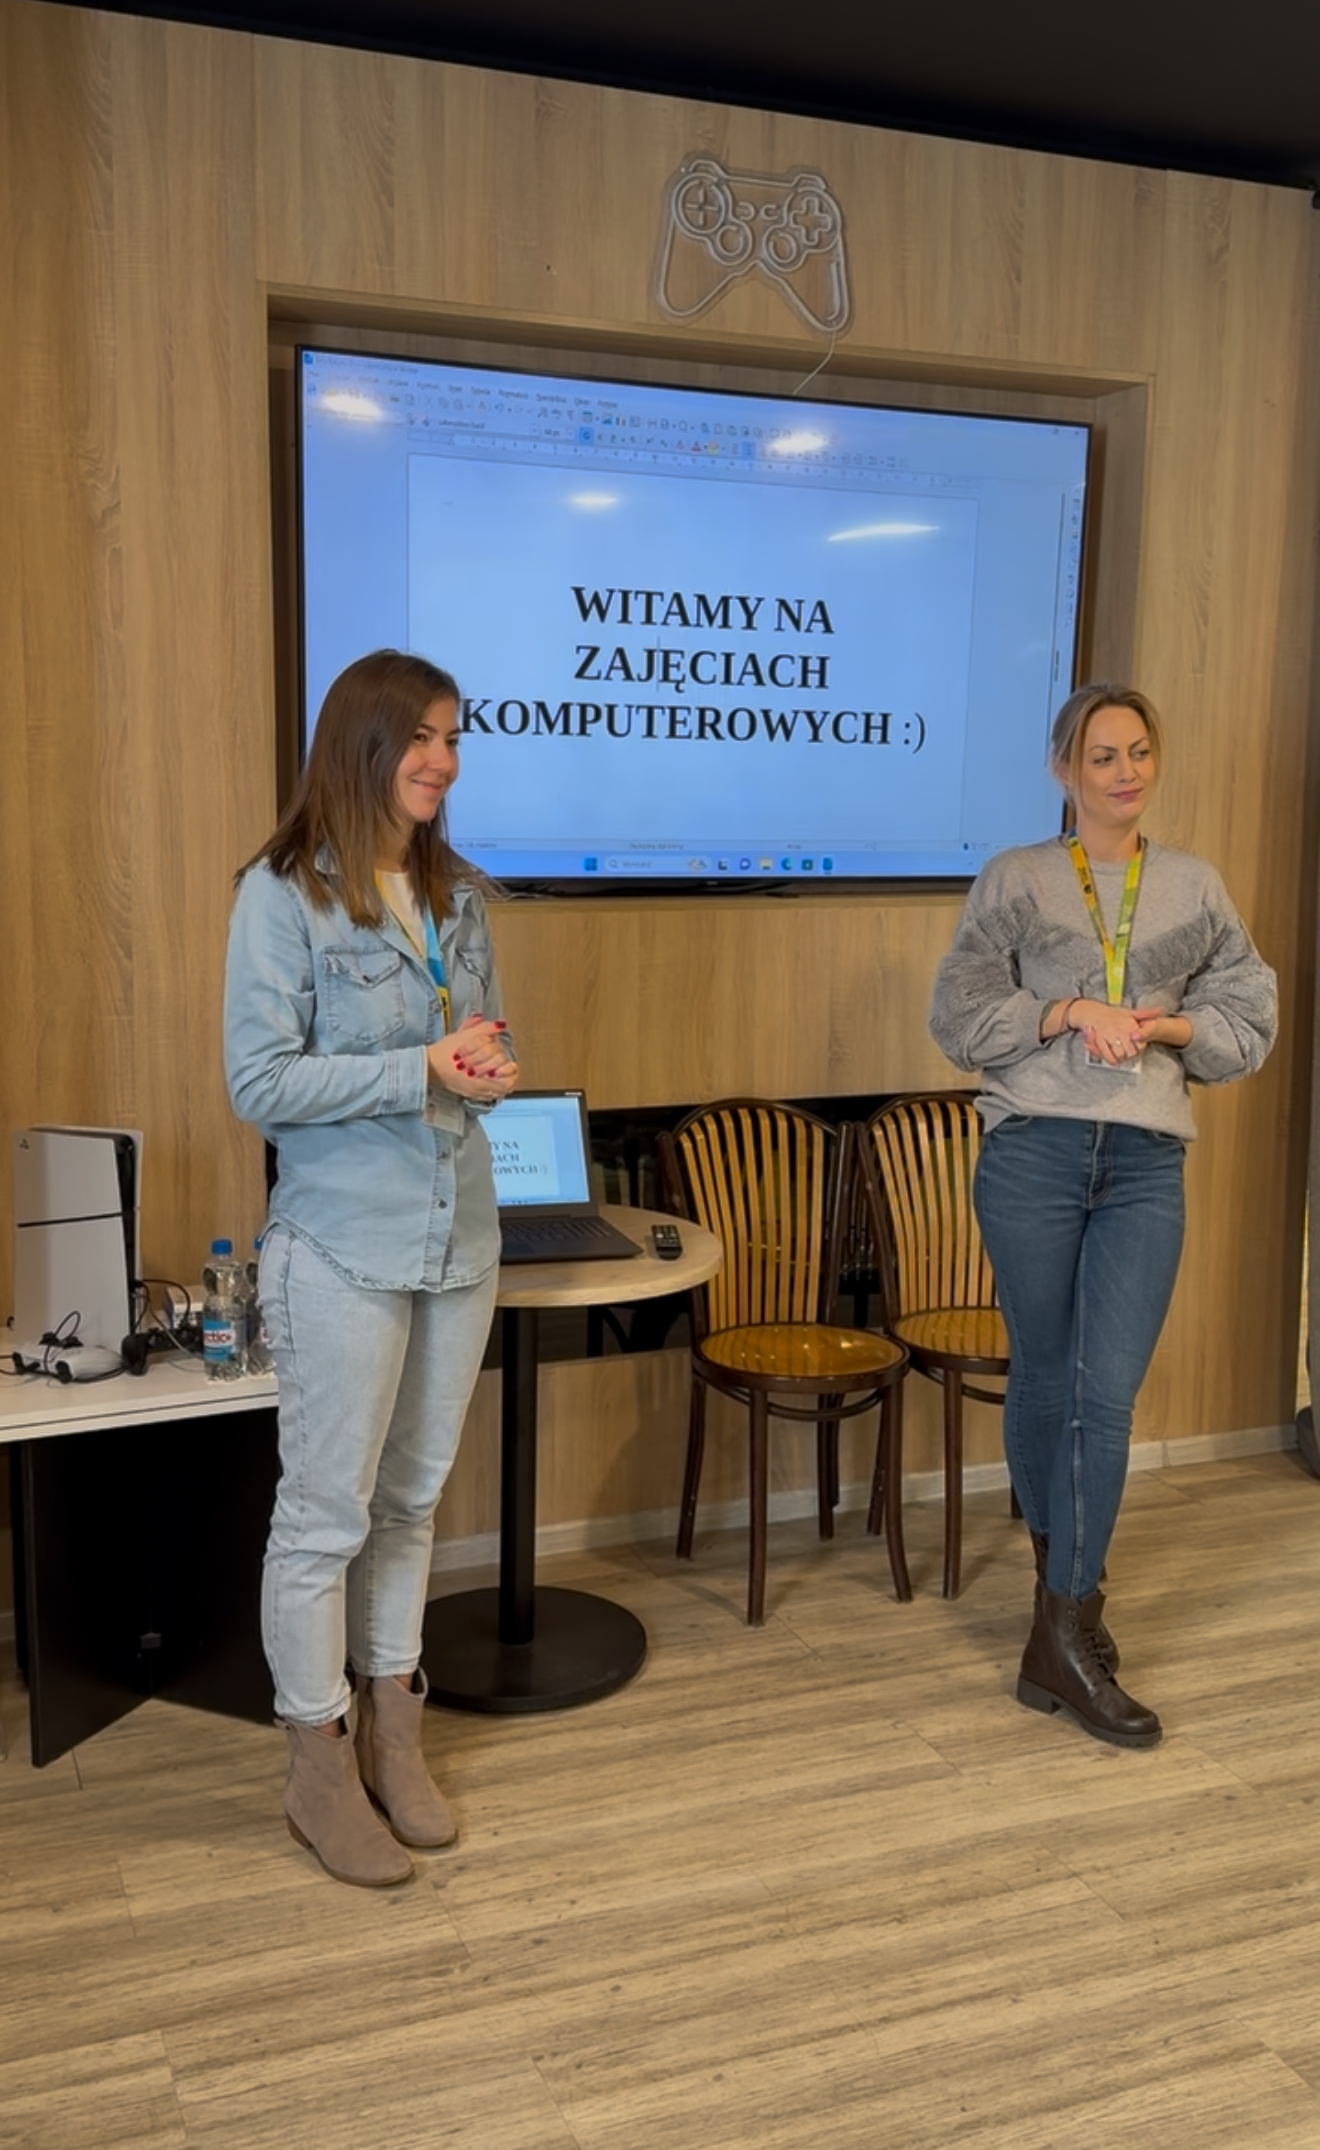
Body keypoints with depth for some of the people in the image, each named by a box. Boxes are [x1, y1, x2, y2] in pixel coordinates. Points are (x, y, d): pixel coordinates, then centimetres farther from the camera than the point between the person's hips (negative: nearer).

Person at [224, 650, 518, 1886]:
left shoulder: (457, 896, 9)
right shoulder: (282, 894, -10)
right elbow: (259, 1084, -14)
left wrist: (487, 1062, -6)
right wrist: (421, 1071, -20)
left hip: (459, 1236, 6)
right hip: (344, 1243, -6)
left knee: (412, 1503, 15)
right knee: (325, 1517, 4)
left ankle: (393, 1738, 30)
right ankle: (319, 1773, 20)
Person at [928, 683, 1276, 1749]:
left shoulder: (1197, 887, 10)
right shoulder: (1015, 880, 4)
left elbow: (1249, 1024, 11)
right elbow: (959, 1018, -1)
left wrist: (1164, 1026, -8)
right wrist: (1070, 1014, -13)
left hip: (1146, 1167, 1)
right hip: (1033, 1153, -1)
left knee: (1109, 1392, -5)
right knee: (1045, 1380, 9)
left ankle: (1060, 1637, 4)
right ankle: (1069, 1585, 29)